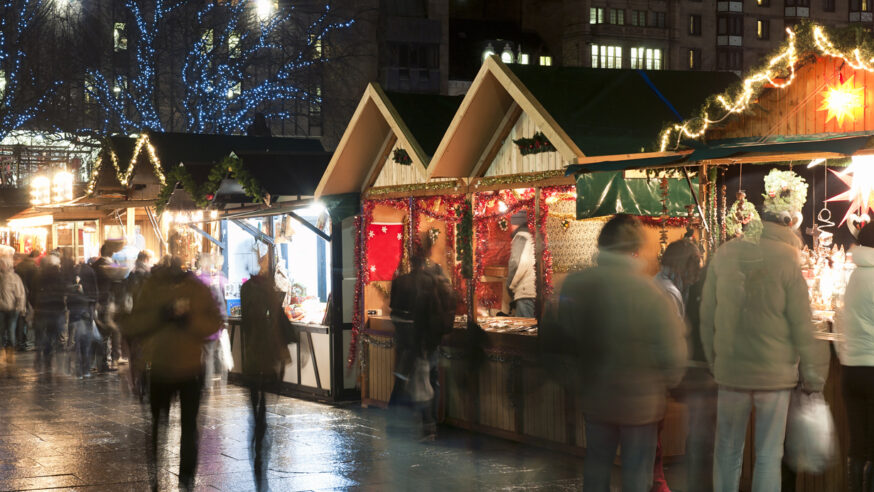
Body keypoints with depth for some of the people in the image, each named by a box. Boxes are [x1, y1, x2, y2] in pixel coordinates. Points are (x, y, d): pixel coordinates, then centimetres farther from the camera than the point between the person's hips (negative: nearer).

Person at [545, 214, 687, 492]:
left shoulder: (575, 286, -8)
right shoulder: (651, 292, -20)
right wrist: (664, 385, 3)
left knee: (596, 469, 19)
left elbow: (554, 343, 2)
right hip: (642, 403, -3)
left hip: (594, 399, 3)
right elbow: (673, 353, -16)